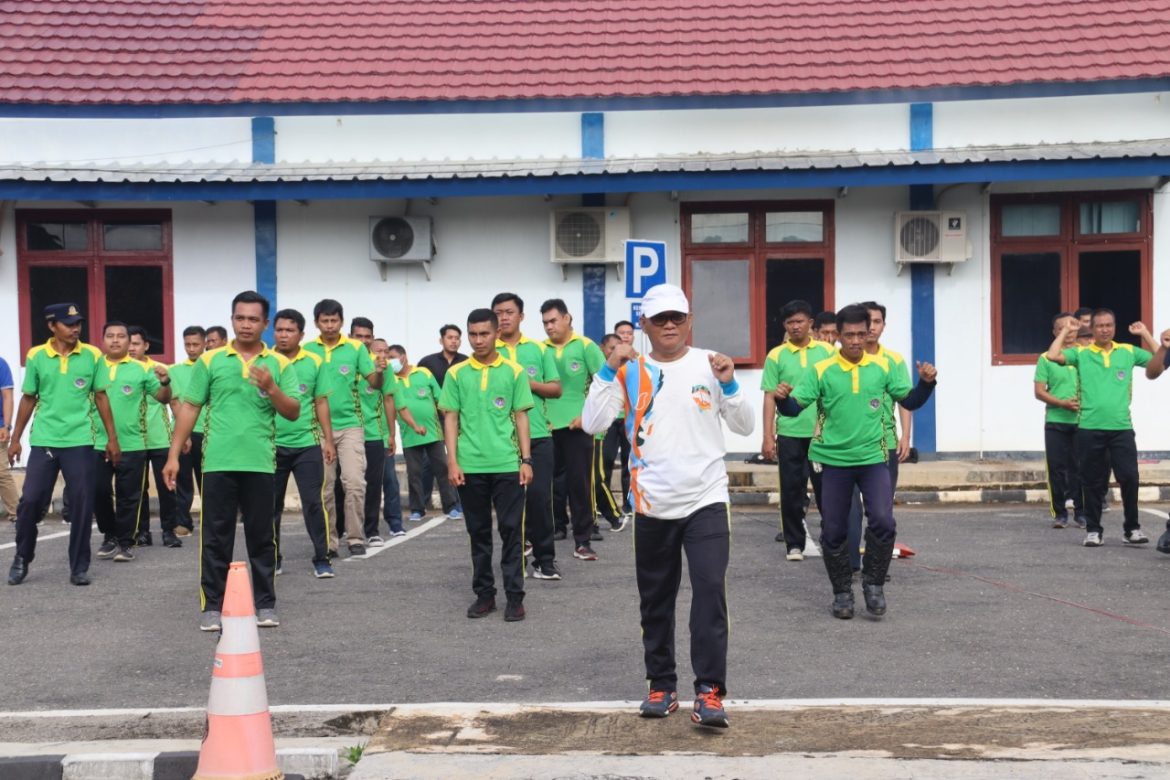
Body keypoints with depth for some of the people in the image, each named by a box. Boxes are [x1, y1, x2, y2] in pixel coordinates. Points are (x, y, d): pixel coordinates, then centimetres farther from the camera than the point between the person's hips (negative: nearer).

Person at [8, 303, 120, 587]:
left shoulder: (92, 355, -1)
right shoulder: (36, 356, 0)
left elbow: (101, 397, 5)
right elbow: (28, 399, 9)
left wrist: (112, 438, 3)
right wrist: (15, 438, 9)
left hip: (79, 442, 0)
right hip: (43, 441, 0)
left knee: (81, 505, 0)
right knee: (30, 501, 0)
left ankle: (79, 567, 12)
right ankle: (22, 558, 21)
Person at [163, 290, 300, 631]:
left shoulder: (280, 364, 4)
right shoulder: (210, 361, 4)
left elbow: (293, 413, 0)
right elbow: (189, 408, 6)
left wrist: (271, 387, -18)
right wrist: (173, 455, 2)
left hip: (260, 463, 0)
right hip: (218, 462, 0)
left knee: (262, 537, 7)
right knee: (215, 537, 5)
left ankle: (265, 604, 17)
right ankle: (212, 606, 13)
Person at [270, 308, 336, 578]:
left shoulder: (314, 362, 1)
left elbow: (321, 402, 6)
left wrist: (328, 439, 4)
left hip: (307, 444, 0)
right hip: (272, 444, 1)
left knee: (313, 503, -1)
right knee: (272, 504, 10)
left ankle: (321, 559, 6)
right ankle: (273, 557, 24)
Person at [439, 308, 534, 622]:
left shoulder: (514, 371, 2)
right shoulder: (457, 373, 4)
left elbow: (521, 417, 3)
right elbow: (451, 419, 5)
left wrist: (526, 459, -2)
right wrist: (453, 461, -3)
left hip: (507, 464, -1)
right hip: (470, 466, 1)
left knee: (511, 530, 1)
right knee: (478, 532, 10)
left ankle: (515, 596, 7)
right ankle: (484, 594, 19)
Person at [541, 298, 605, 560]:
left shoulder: (585, 346, -3)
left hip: (576, 425, -3)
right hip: (547, 426, 3)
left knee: (579, 483, -2)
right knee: (553, 480, 10)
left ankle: (582, 541, 2)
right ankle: (558, 526, 26)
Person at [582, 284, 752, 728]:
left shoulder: (709, 365, 2)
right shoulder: (630, 371, 2)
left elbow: (745, 428, 2)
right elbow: (592, 424, -8)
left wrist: (729, 384, -14)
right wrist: (609, 370, -16)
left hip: (706, 500, -1)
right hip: (652, 506, 2)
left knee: (710, 591, -13)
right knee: (655, 601, 11)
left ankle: (710, 691, -7)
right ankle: (661, 685, 25)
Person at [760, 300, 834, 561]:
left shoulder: (826, 351, 2)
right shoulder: (776, 356, 0)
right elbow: (769, 397, 0)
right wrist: (768, 437, -4)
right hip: (789, 433, 0)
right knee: (791, 490, 5)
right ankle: (794, 544, 15)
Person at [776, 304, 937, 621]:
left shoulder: (884, 366, 1)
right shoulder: (821, 370, -3)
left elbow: (910, 401, 9)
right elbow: (794, 408, -6)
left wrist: (926, 383, -9)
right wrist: (783, 398, -27)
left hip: (873, 458, 0)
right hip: (835, 460, 0)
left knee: (883, 521, -15)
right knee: (833, 531, 5)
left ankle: (873, 583, 6)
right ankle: (842, 592, 23)